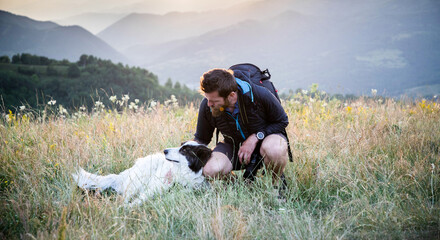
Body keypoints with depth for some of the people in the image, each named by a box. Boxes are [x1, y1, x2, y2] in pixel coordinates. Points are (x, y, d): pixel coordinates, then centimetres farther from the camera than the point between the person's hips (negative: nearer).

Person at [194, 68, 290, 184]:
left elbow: (282, 121, -12)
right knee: (211, 170, -30)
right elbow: (201, 139, -1)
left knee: (274, 150, -41)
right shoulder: (207, 106, -19)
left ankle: (277, 183, -7)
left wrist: (255, 137, -24)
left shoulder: (260, 95, -29)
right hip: (234, 146, 2)